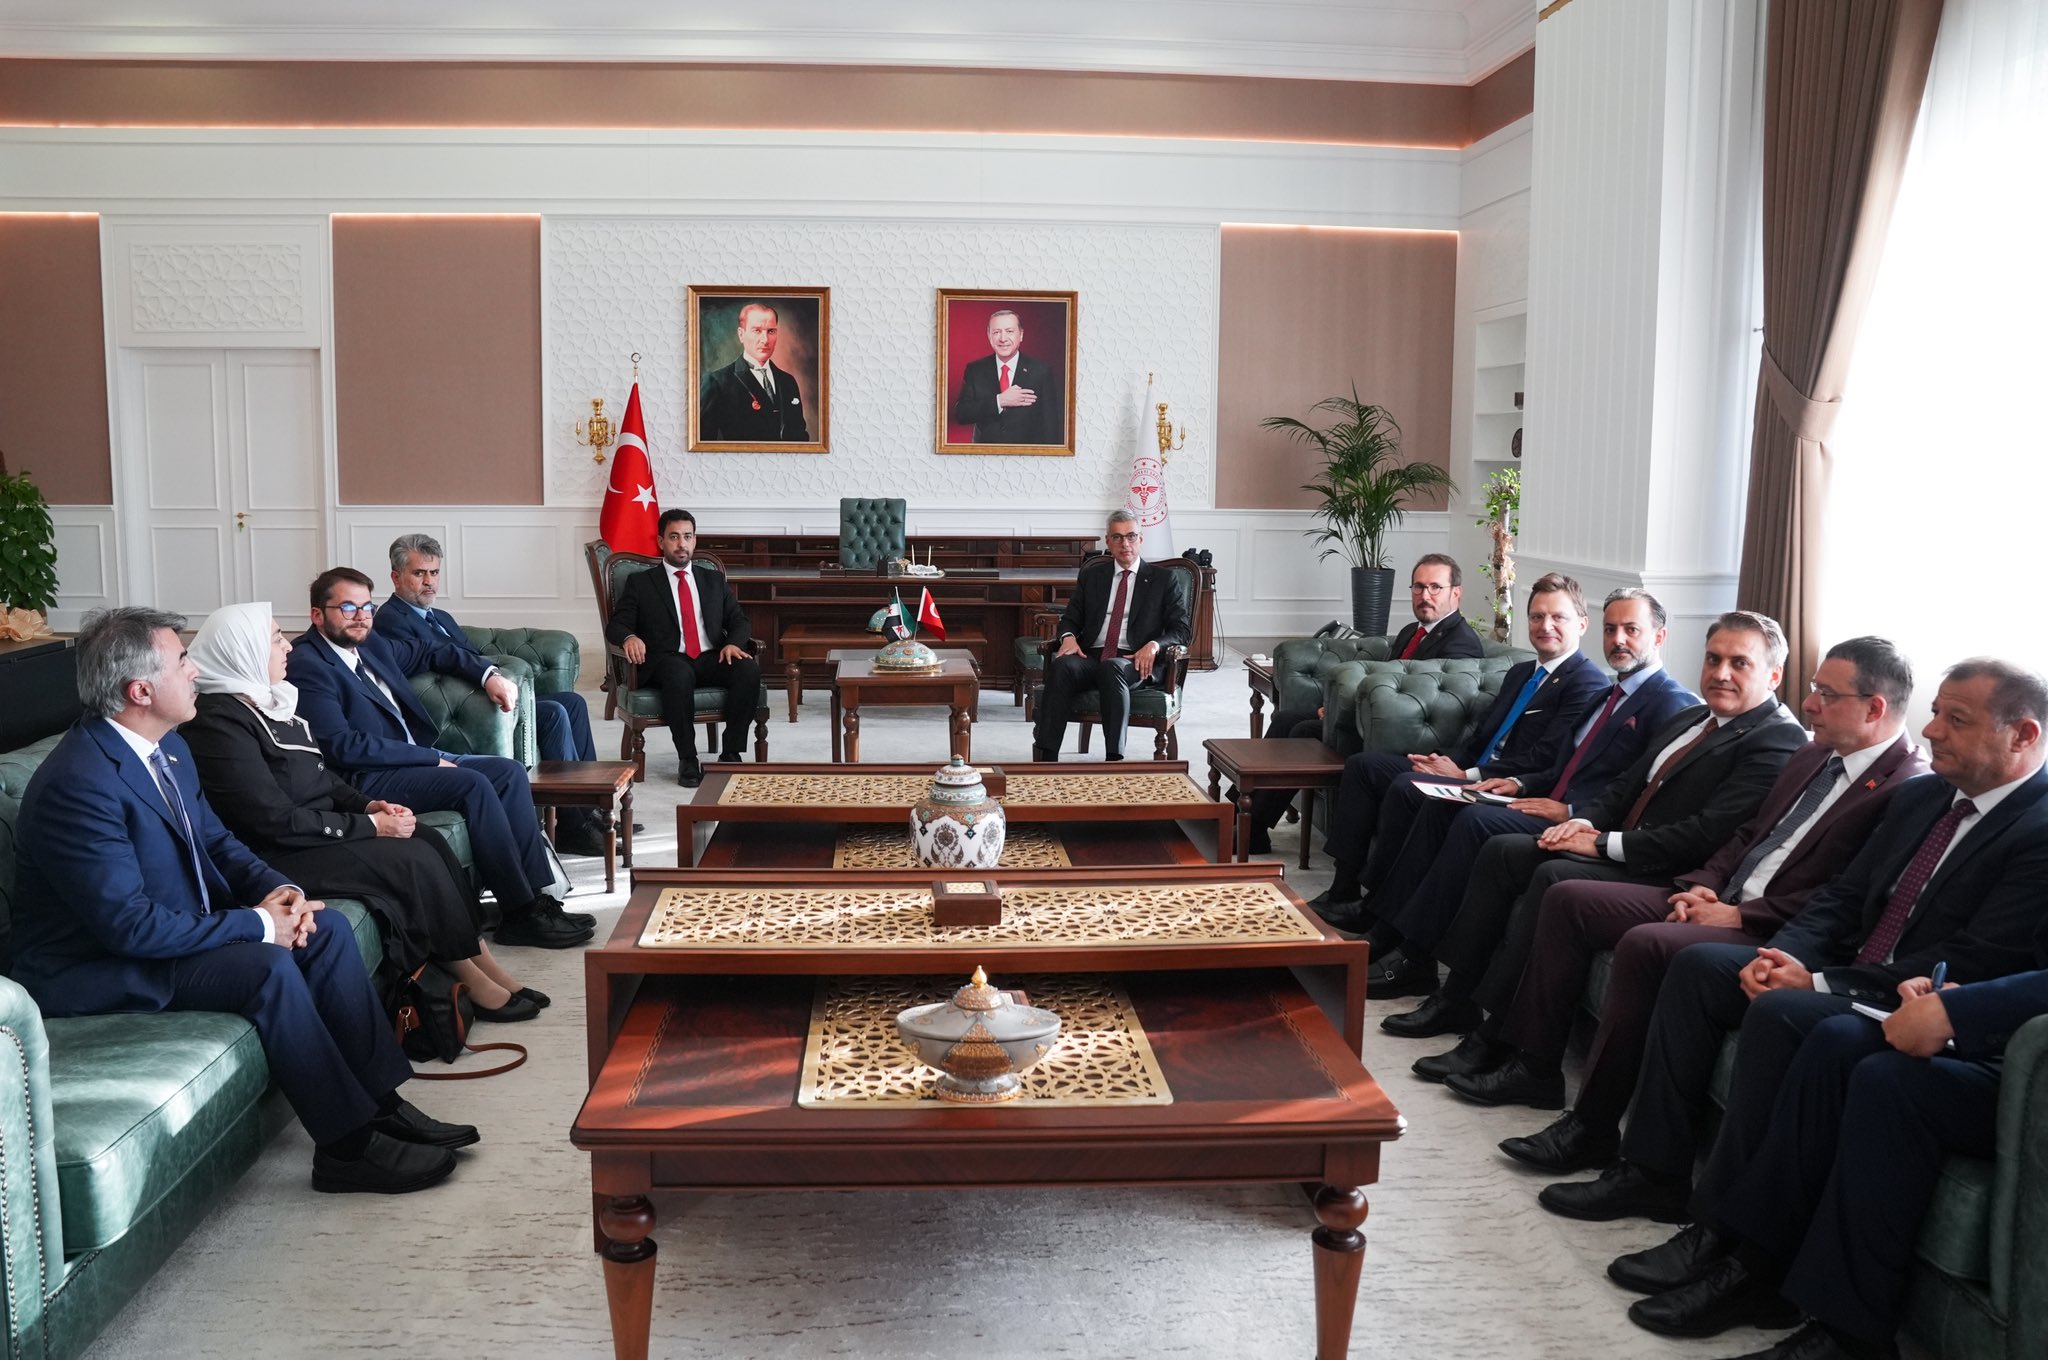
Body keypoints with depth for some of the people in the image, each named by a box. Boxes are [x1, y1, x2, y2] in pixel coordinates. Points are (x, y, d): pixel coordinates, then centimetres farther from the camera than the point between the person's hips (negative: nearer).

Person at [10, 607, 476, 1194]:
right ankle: (348, 1144, -16)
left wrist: (276, 889, -7)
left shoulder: (168, 747, 3)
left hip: (176, 929, 10)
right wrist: (256, 924, -23)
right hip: (94, 971, -10)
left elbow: (214, 839, 14)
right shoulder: (79, 783, -27)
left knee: (327, 930, -2)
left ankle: (379, 1102, 0)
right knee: (268, 966, -28)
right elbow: (128, 924, -30)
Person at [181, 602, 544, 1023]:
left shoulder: (265, 701, 9)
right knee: (416, 861, -18)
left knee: (430, 843, -8)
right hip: (281, 859, -9)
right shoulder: (218, 724, -20)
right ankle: (476, 984, -5)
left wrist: (368, 804, 0)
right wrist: (369, 825, -17)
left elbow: (320, 775, 18)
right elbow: (278, 822, -22)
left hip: (317, 829, 9)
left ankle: (484, 964, -5)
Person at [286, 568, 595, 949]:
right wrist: (430, 757, -18)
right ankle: (520, 913, -22)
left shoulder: (371, 644, 15)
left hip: (416, 758, 9)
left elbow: (431, 653, 33)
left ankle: (537, 895, -12)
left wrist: (486, 675, 15)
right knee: (473, 783, -27)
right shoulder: (306, 665, -12)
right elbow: (342, 746, -20)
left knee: (510, 771, -7)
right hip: (368, 779, -9)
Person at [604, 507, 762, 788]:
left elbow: (739, 620, 16)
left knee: (750, 669, -29)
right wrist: (630, 637, -20)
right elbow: (616, 625, 5)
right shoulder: (640, 583, 13)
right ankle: (687, 760, -27)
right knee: (679, 675, -40)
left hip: (713, 659, 3)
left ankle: (731, 753, -19)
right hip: (668, 661, -3)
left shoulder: (714, 580, 22)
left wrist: (733, 643, -8)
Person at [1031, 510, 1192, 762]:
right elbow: (1070, 617, 20)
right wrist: (1068, 636, -6)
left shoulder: (1161, 579, 14)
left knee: (1111, 668, -39)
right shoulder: (1091, 576, 23)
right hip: (1090, 657, 3)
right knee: (1062, 665, -32)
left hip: (1134, 663, -2)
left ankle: (1114, 758, -43)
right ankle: (1045, 756, -39)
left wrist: (1154, 645, -15)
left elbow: (1181, 630, 7)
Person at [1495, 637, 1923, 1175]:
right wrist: (1701, 884, 4)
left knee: (1643, 944, -33)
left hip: (1770, 931, -9)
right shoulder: (1810, 757, 17)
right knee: (1569, 899, -1)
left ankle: (1593, 1126, -21)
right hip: (1717, 900, 10)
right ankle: (1533, 1061, 2)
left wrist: (1741, 914, -18)